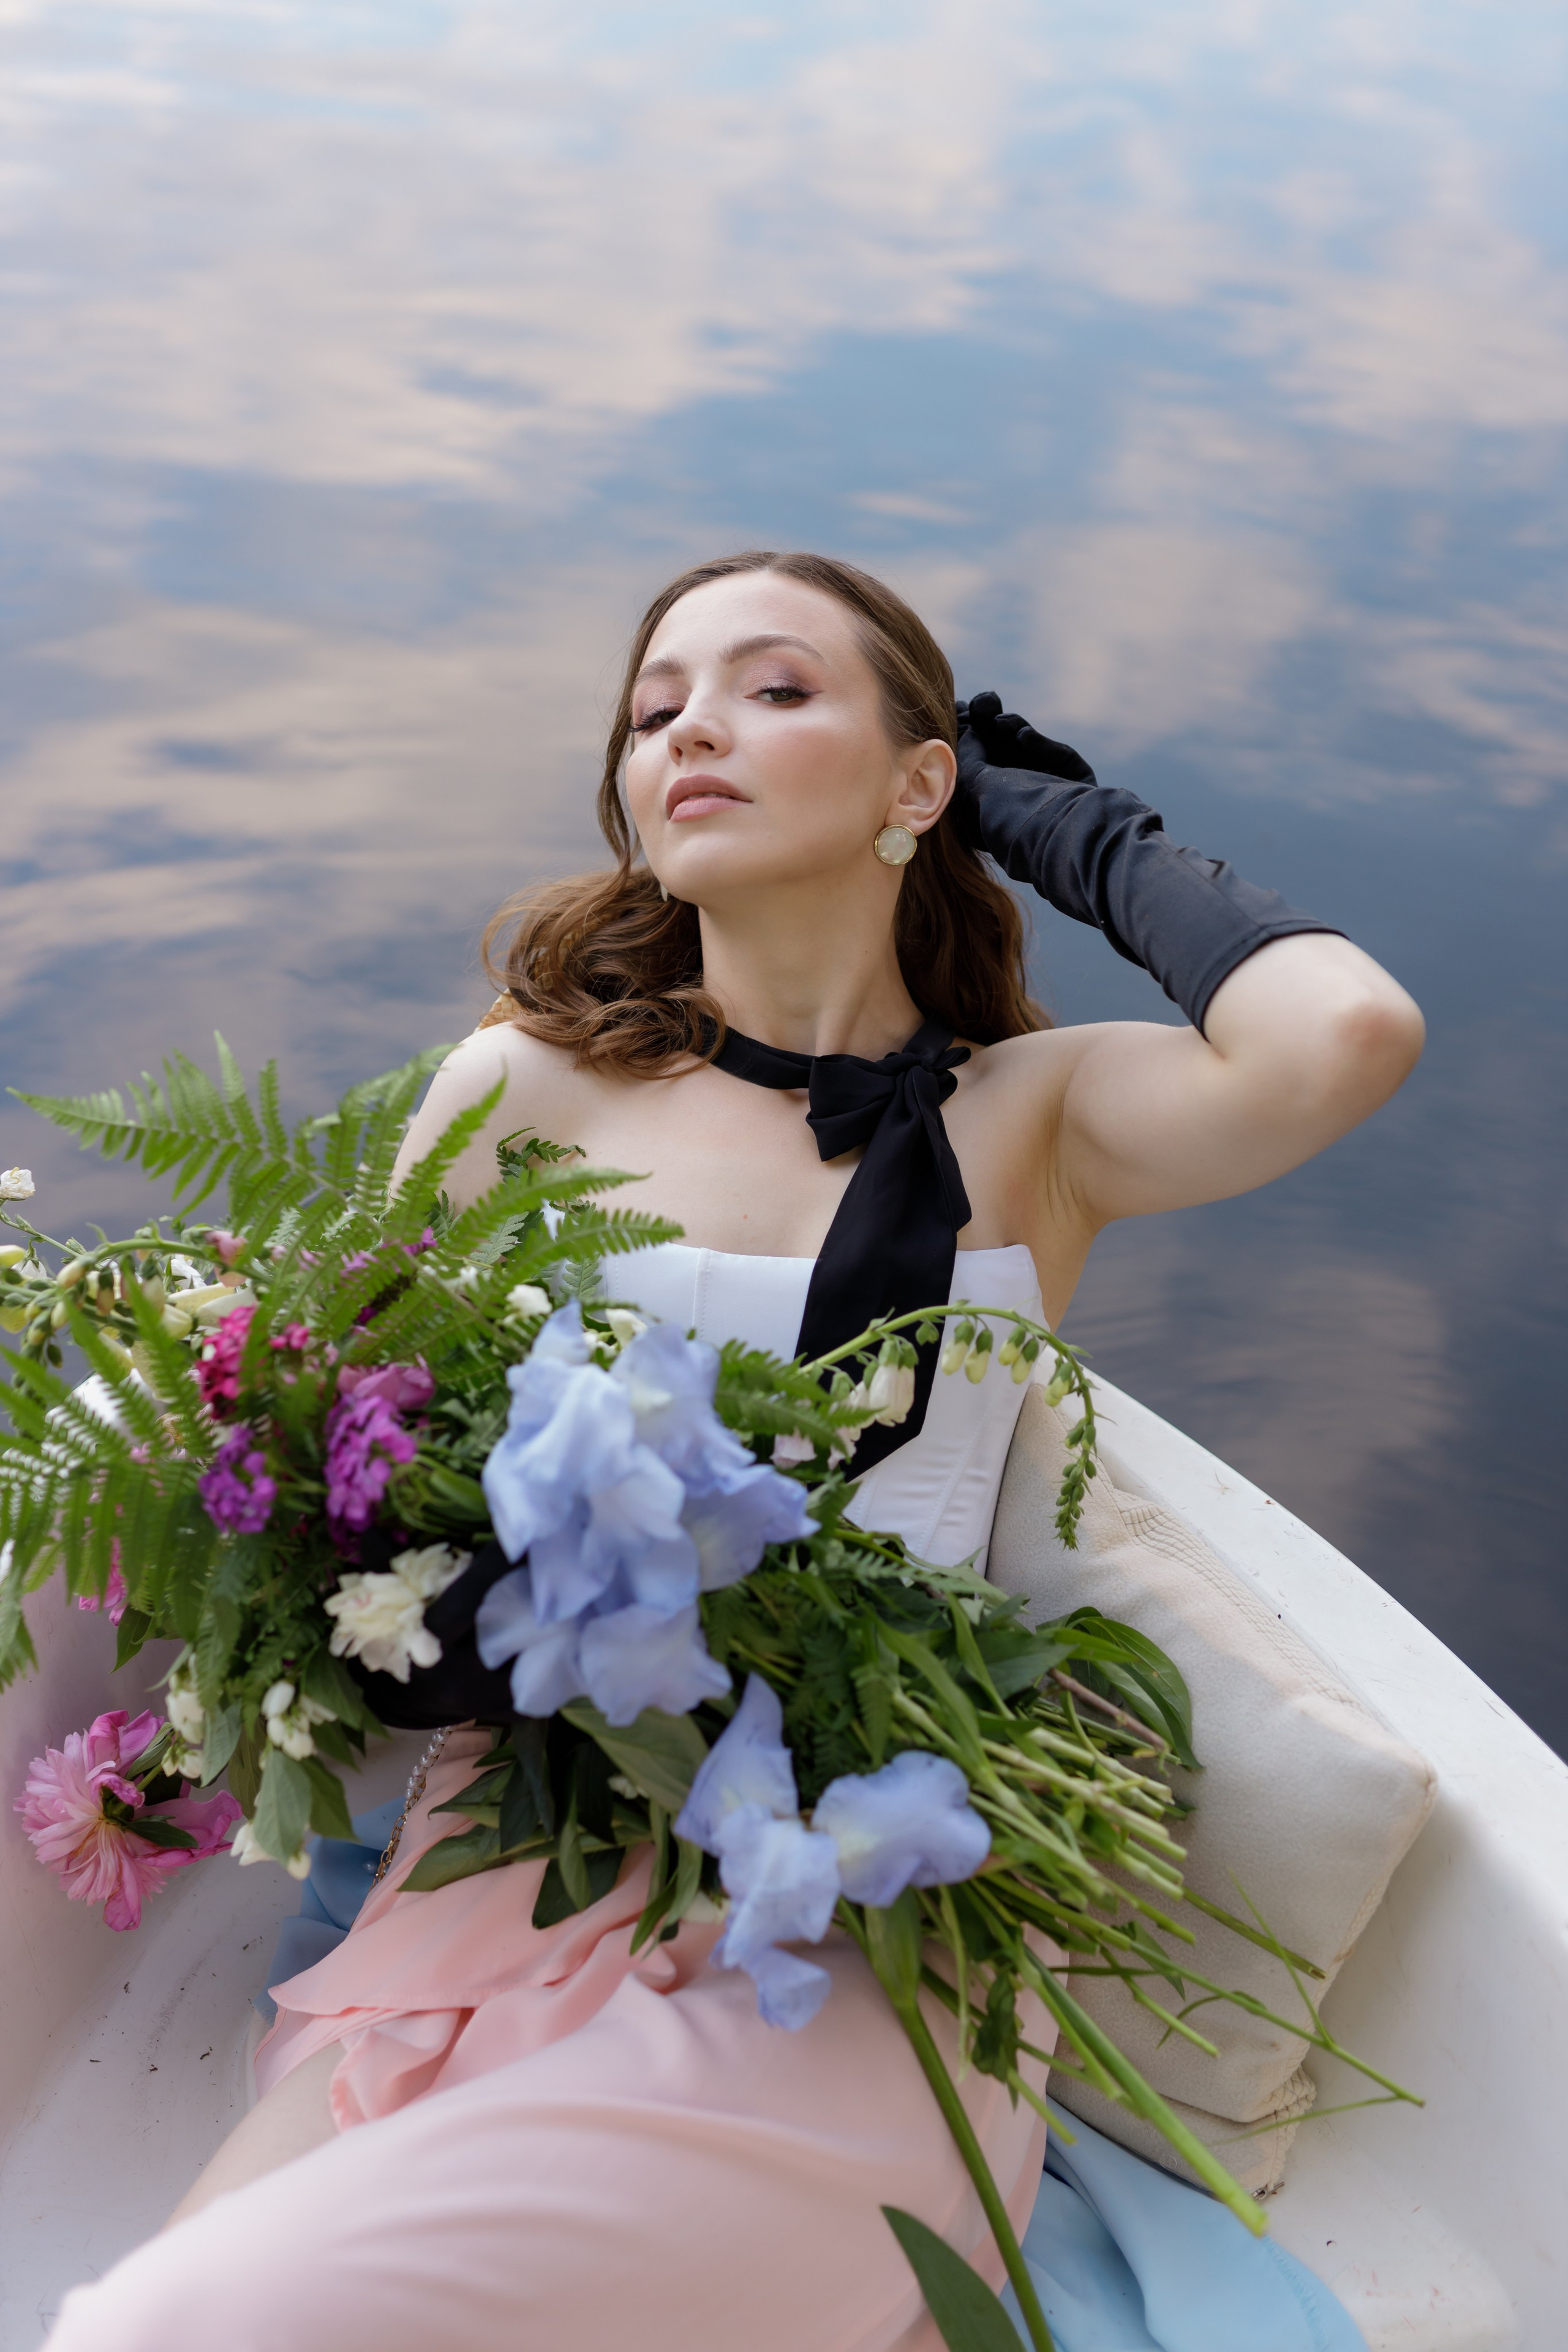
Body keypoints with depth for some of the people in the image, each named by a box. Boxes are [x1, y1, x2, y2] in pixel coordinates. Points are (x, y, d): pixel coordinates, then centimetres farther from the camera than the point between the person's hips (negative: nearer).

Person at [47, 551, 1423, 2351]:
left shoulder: (1036, 1119, 7)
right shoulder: (528, 1088, 11)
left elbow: (1345, 1034, -13)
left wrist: (1079, 828, 5)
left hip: (866, 1947, -2)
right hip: (500, 1875, 3)